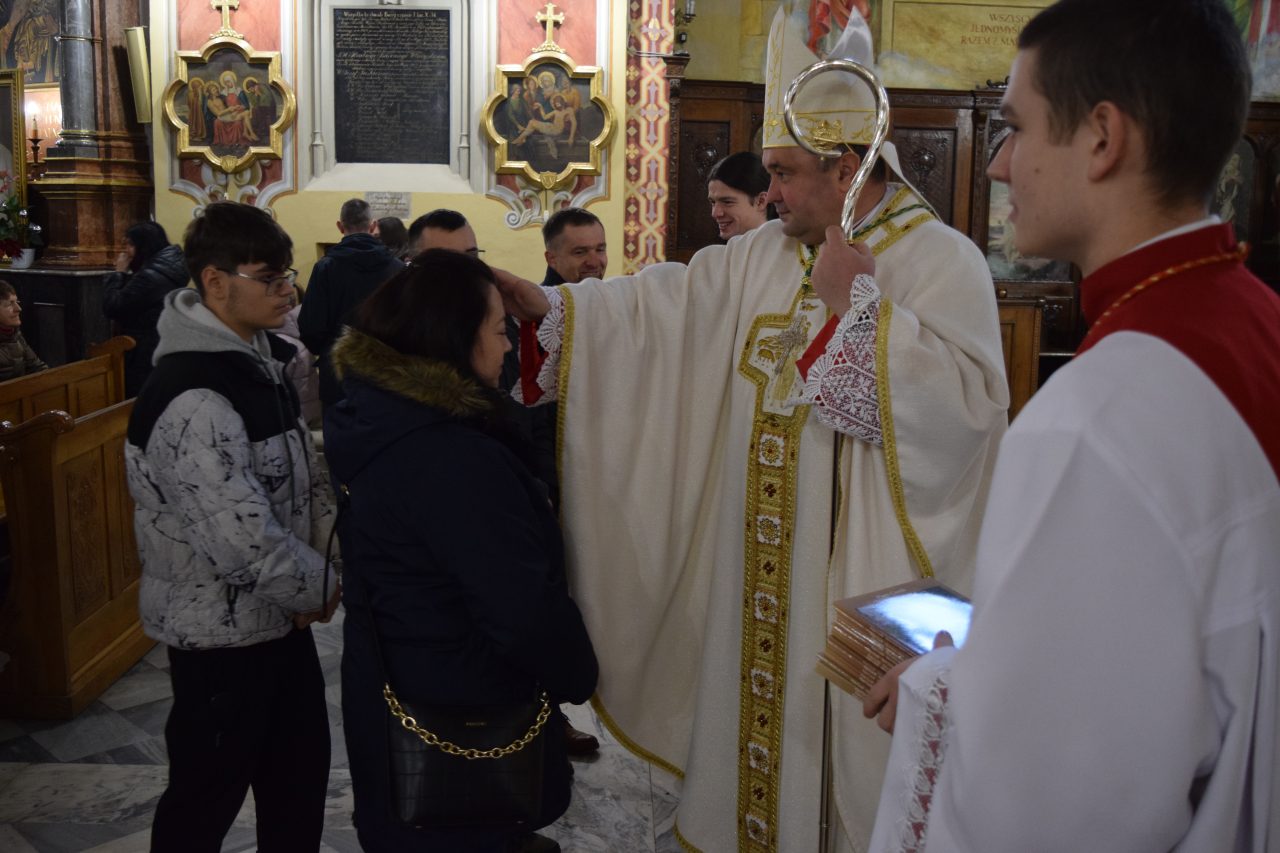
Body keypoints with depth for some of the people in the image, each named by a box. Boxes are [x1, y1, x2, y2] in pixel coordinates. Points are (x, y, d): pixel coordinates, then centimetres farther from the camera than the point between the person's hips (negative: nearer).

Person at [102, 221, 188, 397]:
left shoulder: (149, 276, -21)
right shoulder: (166, 271, 10)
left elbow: (111, 308, -17)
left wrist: (119, 272, -9)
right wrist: (125, 274, 9)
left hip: (145, 355, -10)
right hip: (163, 351, 10)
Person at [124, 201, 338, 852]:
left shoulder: (258, 359, 4)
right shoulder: (194, 401, -27)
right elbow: (243, 539, -31)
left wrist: (335, 543, -3)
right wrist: (320, 586, -15)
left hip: (278, 615, 9)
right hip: (223, 630, -9)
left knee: (300, 770, 21)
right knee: (206, 797, 11)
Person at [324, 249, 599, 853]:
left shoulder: (373, 416, 0)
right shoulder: (457, 459, -31)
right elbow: (525, 610, -30)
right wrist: (578, 676, -11)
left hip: (388, 689, 9)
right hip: (459, 717, -9)